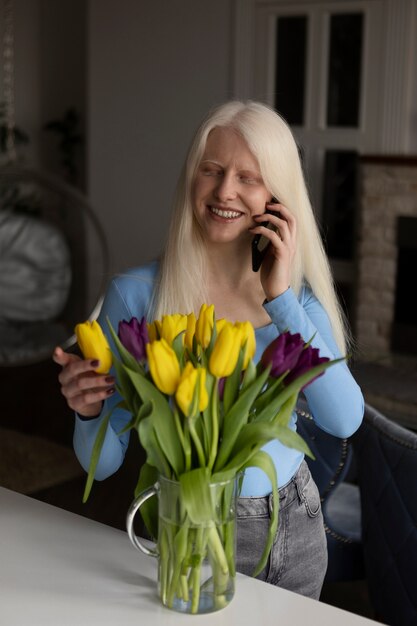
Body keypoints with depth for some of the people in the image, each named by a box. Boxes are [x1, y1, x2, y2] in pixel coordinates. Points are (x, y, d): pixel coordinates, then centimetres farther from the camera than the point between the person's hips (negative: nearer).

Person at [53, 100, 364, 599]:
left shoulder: (299, 291, -3)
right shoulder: (137, 294, -15)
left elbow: (344, 420, -18)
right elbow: (103, 462, -10)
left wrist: (282, 299, -20)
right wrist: (89, 412, -31)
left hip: (297, 528, 4)